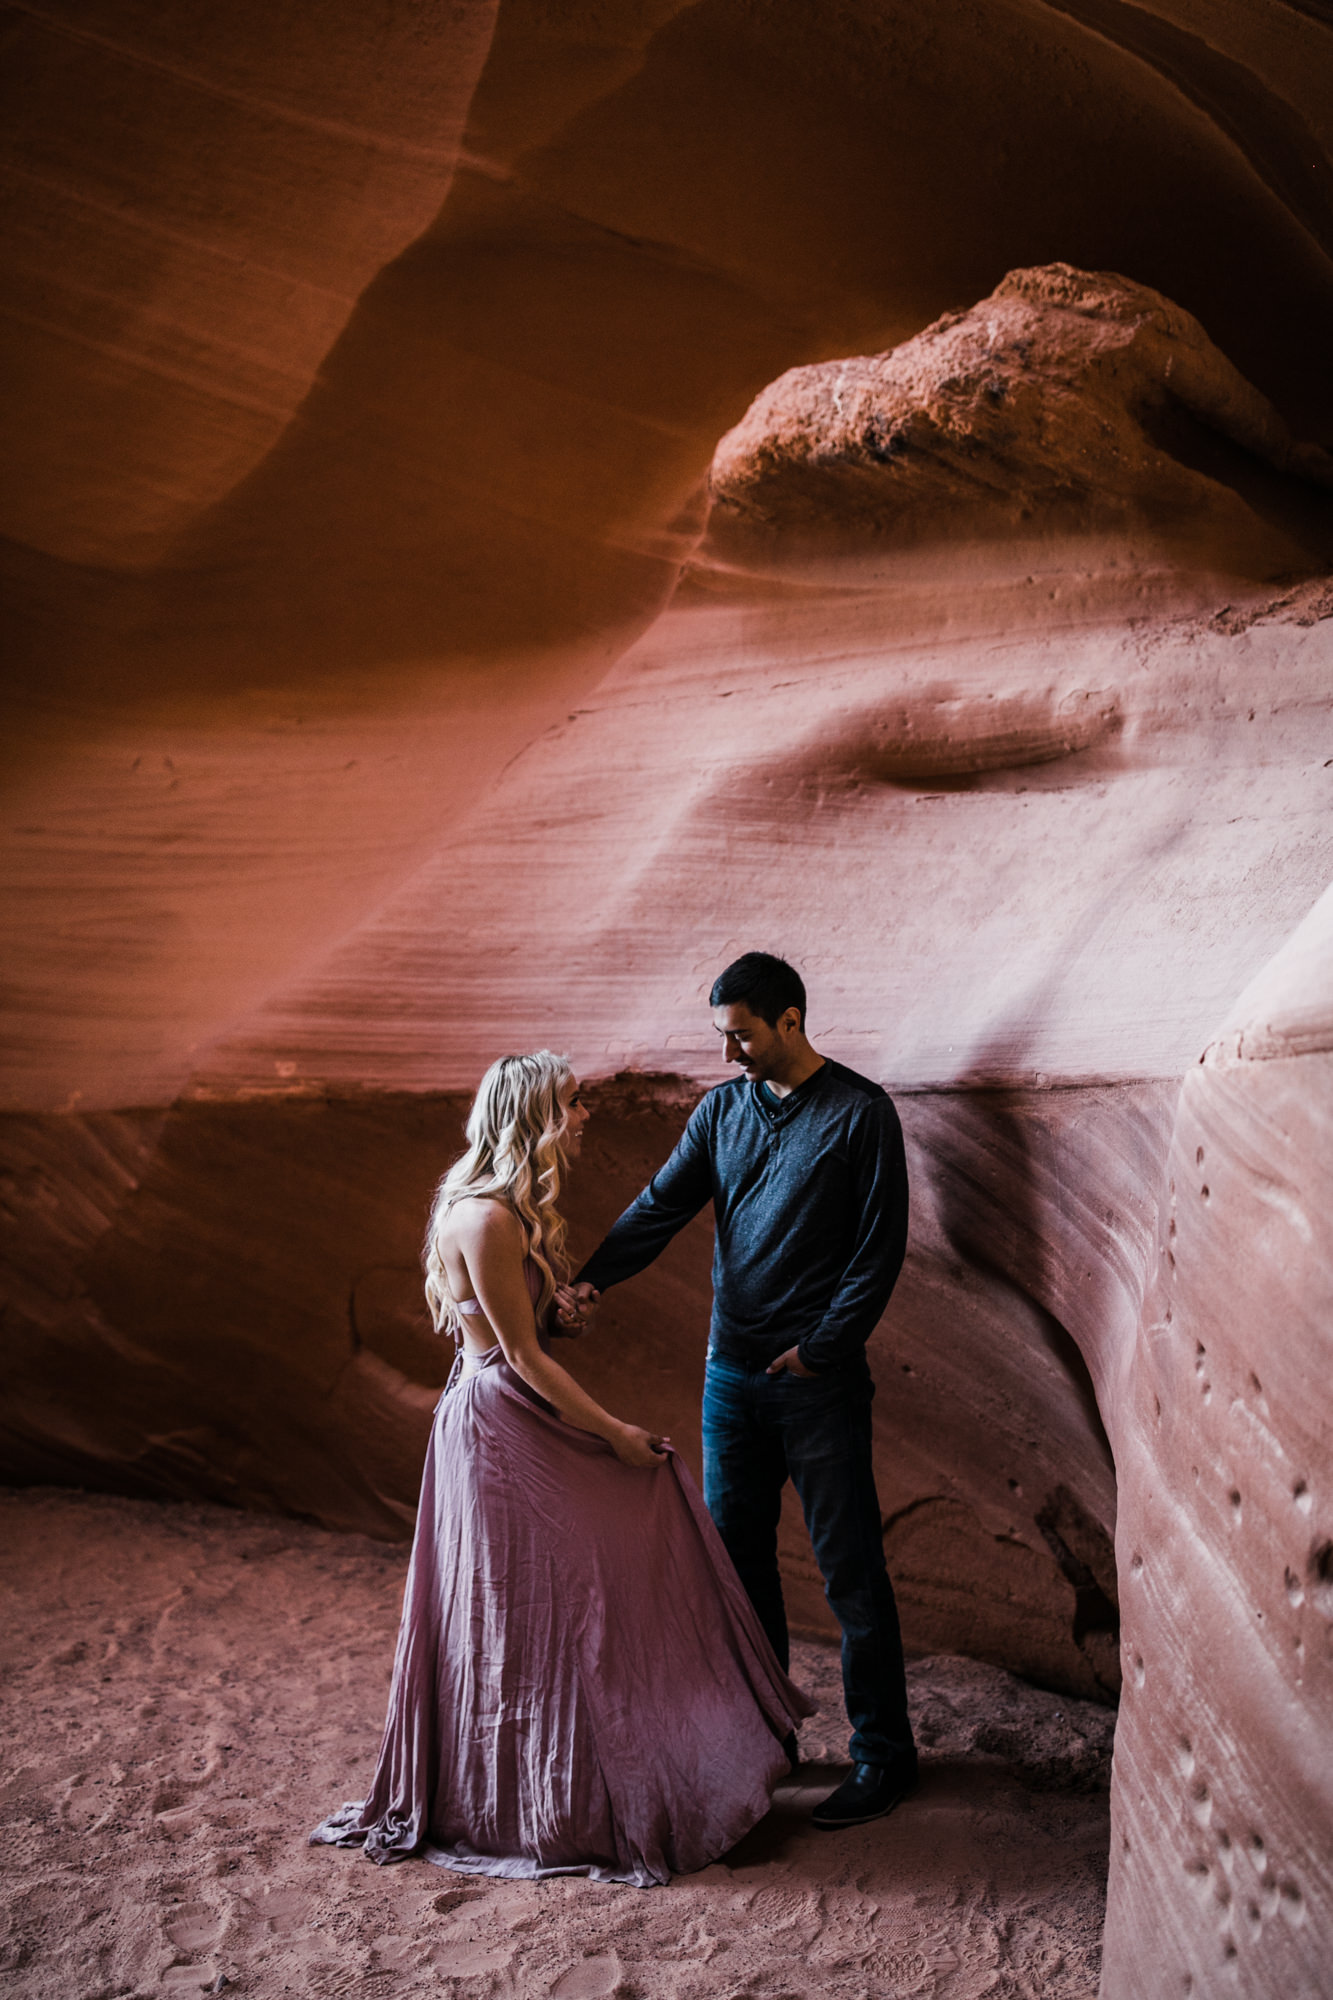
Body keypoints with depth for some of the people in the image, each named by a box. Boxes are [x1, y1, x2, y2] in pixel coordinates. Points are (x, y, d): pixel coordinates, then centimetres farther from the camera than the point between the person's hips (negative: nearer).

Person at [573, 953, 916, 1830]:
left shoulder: (861, 1113, -7)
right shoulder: (723, 1108, 8)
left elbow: (881, 1248, -9)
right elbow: (663, 1205, 2)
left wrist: (820, 1347, -13)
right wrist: (595, 1274, -14)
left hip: (821, 1377, -6)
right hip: (732, 1371, 6)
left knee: (850, 1571, 1)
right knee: (737, 1557, 12)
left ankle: (883, 1755, 13)